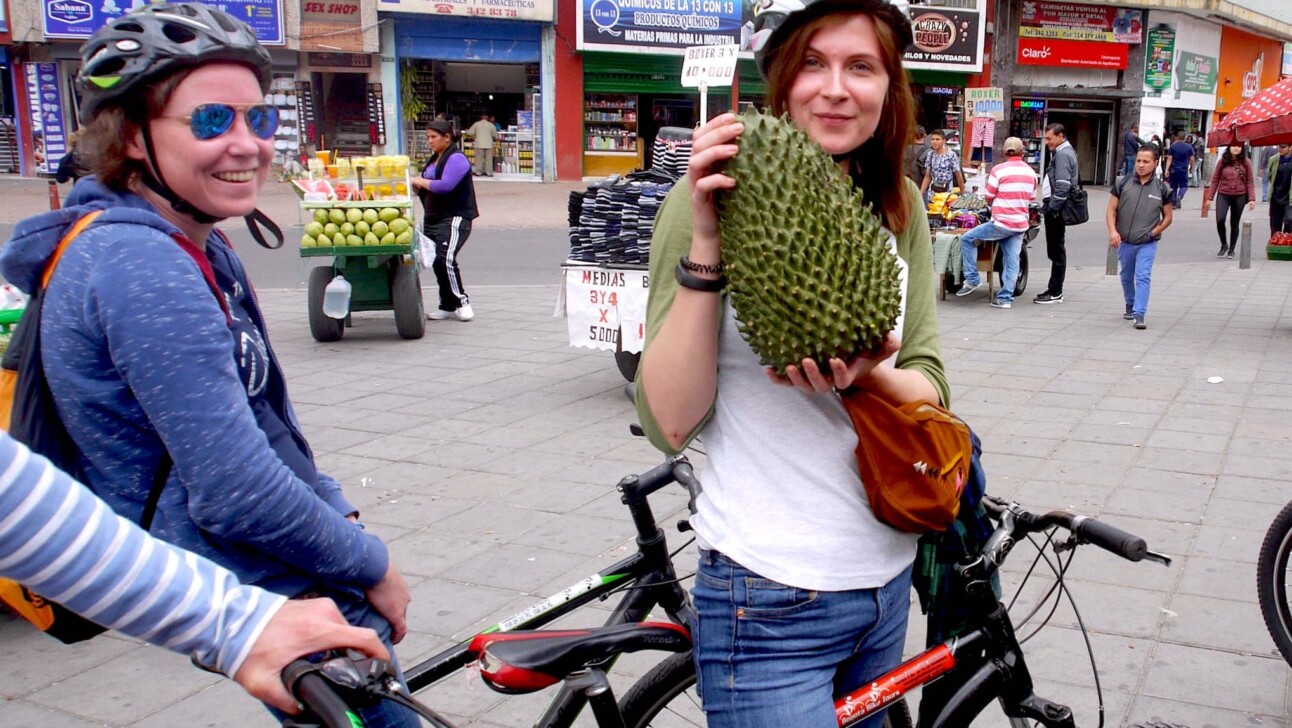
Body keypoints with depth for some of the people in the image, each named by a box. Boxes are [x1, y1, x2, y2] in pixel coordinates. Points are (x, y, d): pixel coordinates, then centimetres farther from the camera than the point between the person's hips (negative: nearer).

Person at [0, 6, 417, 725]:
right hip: (271, 601, -10)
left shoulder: (202, 248, 8)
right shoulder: (141, 266, -24)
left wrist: (342, 515, 5)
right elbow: (237, 495, -28)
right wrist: (372, 565, -14)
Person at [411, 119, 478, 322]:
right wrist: (418, 187, 2)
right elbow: (427, 186, 25)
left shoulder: (456, 158, -10)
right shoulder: (434, 159, 19)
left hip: (454, 218, -10)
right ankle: (448, 306, 17)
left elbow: (446, 185, -23)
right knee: (437, 262, 8)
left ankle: (461, 301, -11)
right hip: (432, 219, 10)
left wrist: (421, 182, -10)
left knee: (445, 259, -22)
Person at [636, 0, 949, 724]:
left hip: (889, 578, 6)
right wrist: (706, 244, -26)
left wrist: (865, 376, -20)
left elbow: (930, 389, 1)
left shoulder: (900, 207, 3)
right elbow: (670, 422, -18)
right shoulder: (724, 197, -12)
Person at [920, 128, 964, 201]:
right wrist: (920, 193, 1)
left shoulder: (951, 155, -13)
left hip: (947, 191, -4)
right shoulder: (930, 154, 2)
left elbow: (958, 175, -6)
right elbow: (927, 176, 7)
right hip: (932, 191, 4)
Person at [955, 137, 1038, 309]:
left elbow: (988, 197, -3)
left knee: (967, 239, 8)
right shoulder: (1031, 172, 8)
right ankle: (1006, 298, 5)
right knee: (1012, 261, 7)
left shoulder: (999, 170, -9)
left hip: (1002, 223, -6)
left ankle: (972, 279, 6)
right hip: (1021, 224, 6)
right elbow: (1031, 199, 18)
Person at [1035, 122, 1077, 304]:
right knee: (1055, 250, 14)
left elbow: (1062, 186, -23)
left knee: (1057, 250, -5)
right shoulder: (1061, 152, 17)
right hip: (1056, 209, 10)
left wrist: (1052, 208, -20)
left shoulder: (1063, 154, -15)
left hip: (1057, 210, -10)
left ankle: (1055, 292, 0)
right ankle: (1054, 289, 21)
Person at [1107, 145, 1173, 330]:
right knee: (1127, 277, 17)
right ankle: (1130, 306, 38)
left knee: (1143, 277, -11)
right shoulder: (1123, 184, 0)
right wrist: (1113, 231, -15)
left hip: (1147, 244, -2)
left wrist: (1154, 232, -10)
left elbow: (1167, 217, 6)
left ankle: (1139, 314, -13)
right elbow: (1111, 210, 1)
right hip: (1124, 242, 2)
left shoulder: (1162, 189, -2)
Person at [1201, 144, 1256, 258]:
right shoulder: (1223, 161, 1)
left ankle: (1231, 249, 21)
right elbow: (1215, 180, 3)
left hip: (1239, 196, 0)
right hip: (1223, 195, 0)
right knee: (1220, 220, -15)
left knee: (1234, 223, 7)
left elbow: (1250, 181, 1)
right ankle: (1223, 245, 8)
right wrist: (1210, 198, 1)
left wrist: (1252, 199, -6)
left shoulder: (1246, 162, 0)